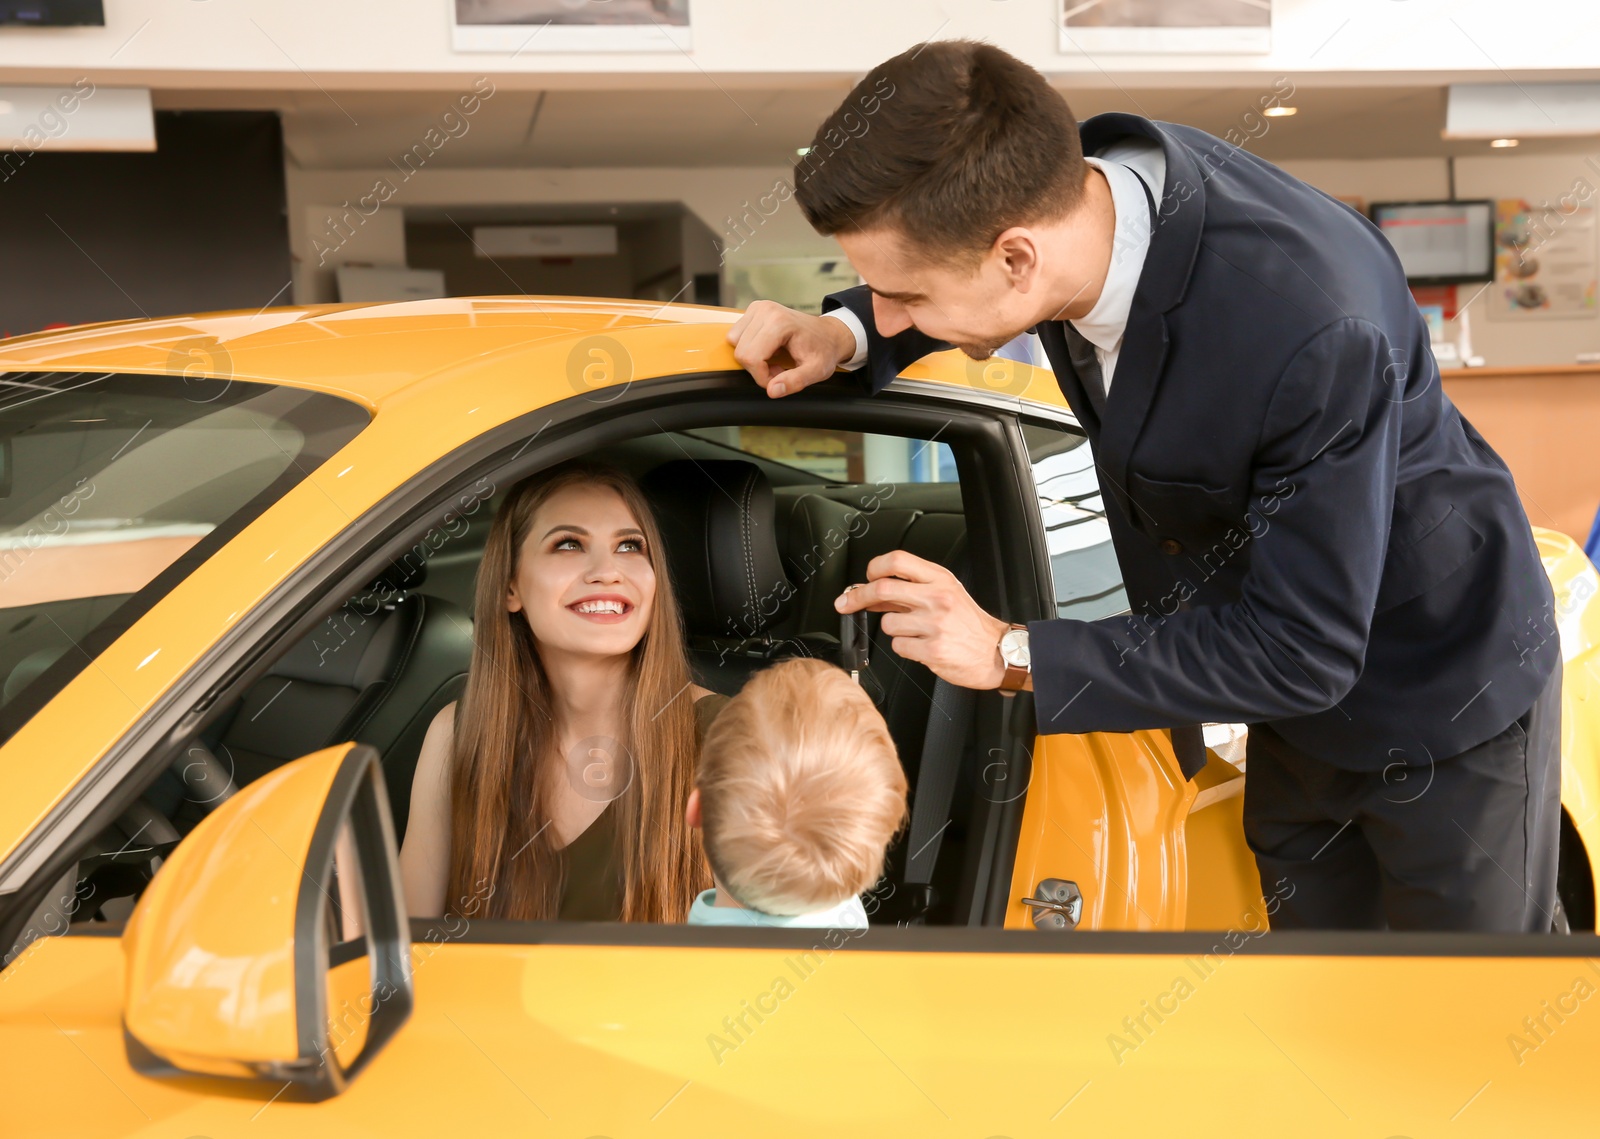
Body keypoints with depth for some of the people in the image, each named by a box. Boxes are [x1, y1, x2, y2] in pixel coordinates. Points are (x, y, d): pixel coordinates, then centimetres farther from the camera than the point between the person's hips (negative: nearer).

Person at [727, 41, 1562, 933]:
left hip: (1446, 698, -6)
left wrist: (1012, 656, -31)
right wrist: (847, 335, -13)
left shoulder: (1316, 336, -42)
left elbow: (1303, 655, -32)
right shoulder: (1074, 181, -20)